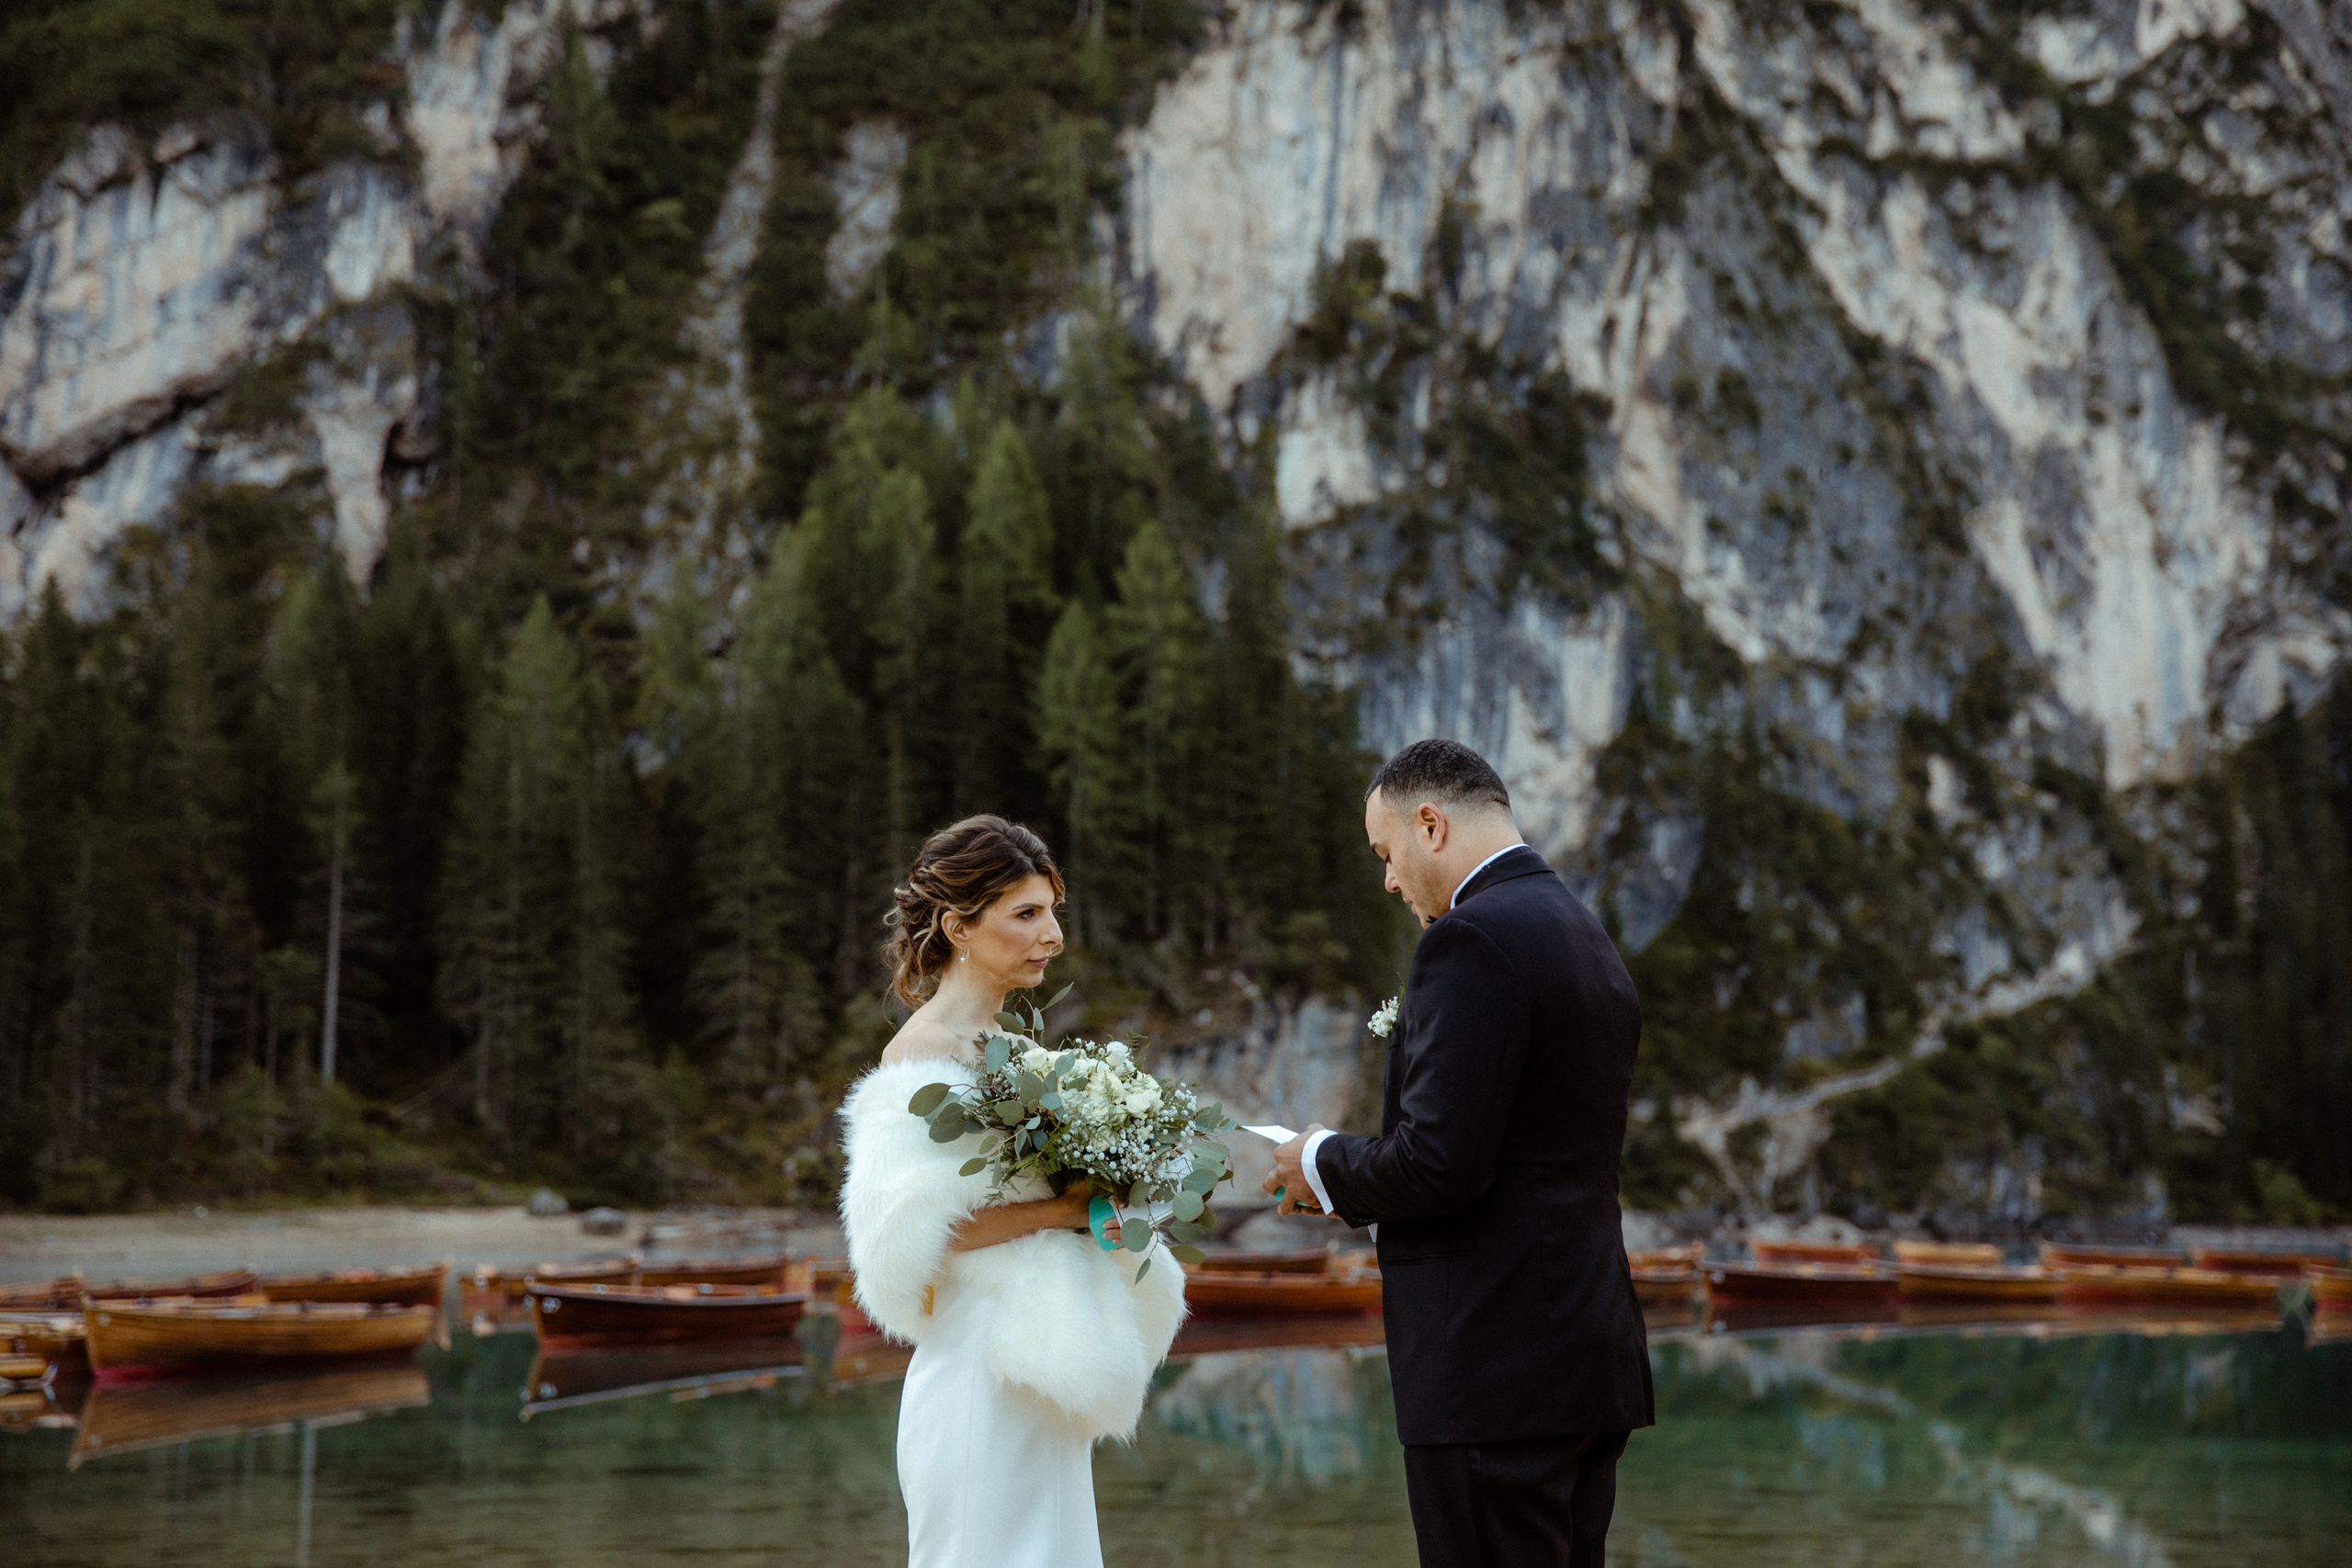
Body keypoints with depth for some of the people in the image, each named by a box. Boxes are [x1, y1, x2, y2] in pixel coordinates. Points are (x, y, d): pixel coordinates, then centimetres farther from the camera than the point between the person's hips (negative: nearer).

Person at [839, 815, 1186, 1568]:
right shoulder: (923, 1051, -12)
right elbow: (909, 1227, -20)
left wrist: (1101, 1199, 3)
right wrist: (1060, 1210, -17)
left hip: (1041, 1380, 9)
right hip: (980, 1374, -9)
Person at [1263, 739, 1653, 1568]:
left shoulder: (1472, 939, -14)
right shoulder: (1591, 942, 16)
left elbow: (1439, 1165, -21)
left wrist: (1323, 1164, -2)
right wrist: (1362, 1179, 17)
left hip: (1495, 1374, -10)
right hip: (1592, 1349, 10)